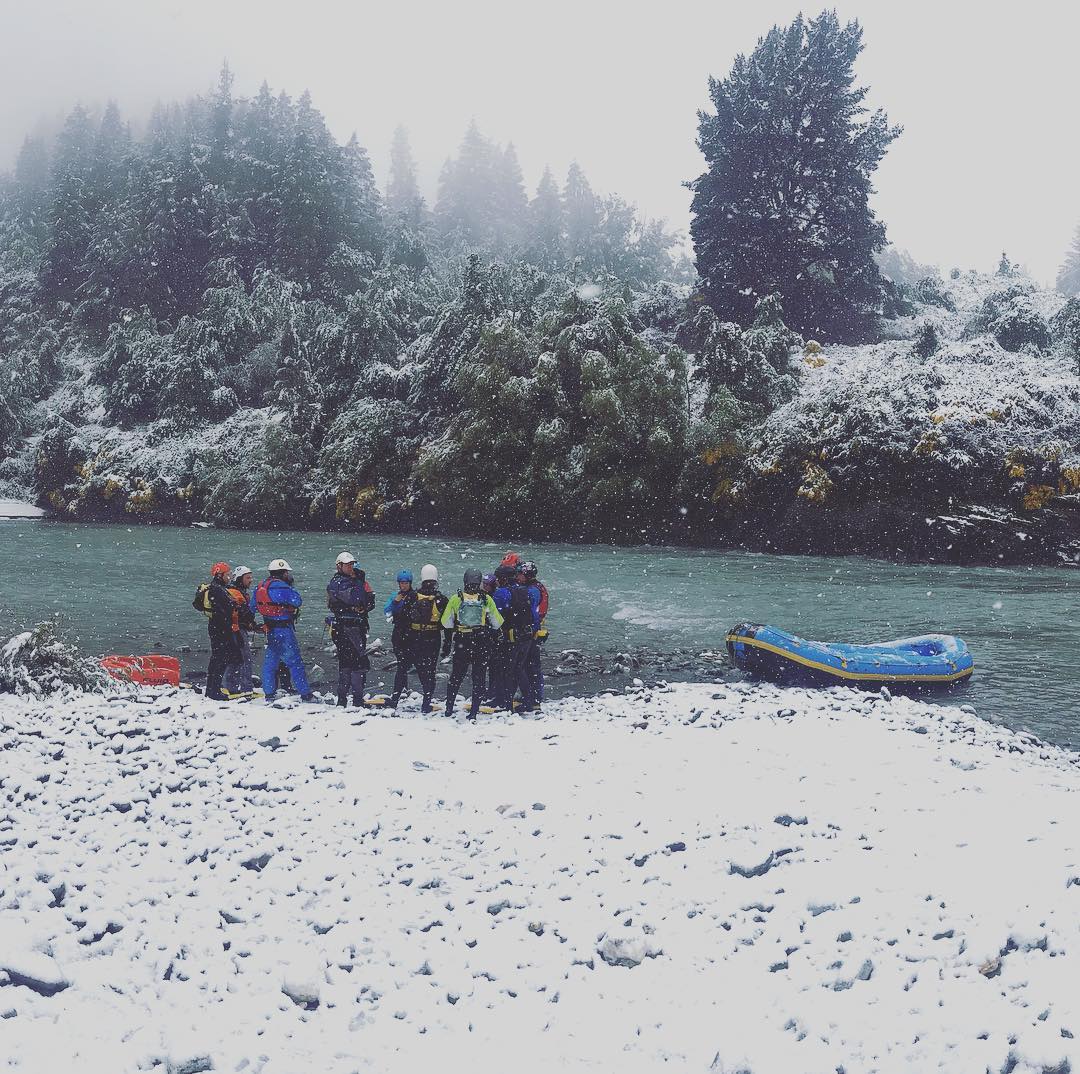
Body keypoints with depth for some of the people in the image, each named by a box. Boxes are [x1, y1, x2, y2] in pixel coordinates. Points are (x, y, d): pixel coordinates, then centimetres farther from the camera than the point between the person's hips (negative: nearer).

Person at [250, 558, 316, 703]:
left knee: (270, 661, 14)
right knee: (295, 662, -2)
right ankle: (305, 694, 0)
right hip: (284, 630, -8)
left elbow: (252, 607, 16)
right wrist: (291, 587, -3)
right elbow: (297, 601, -16)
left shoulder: (260, 587, 8)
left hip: (270, 630, 8)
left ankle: (269, 694, 16)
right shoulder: (281, 587, -18)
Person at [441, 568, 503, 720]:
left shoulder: (455, 599, -4)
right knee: (478, 678, 7)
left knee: (456, 676, 16)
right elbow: (498, 622, 1)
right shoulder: (486, 599, -5)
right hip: (481, 643, -1)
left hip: (461, 643, 1)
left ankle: (449, 708, 20)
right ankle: (474, 711, 4)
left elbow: (446, 623, 0)